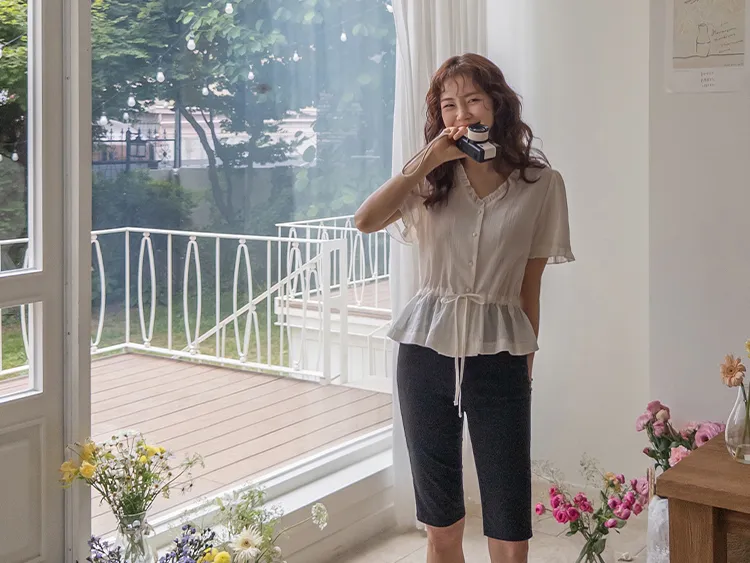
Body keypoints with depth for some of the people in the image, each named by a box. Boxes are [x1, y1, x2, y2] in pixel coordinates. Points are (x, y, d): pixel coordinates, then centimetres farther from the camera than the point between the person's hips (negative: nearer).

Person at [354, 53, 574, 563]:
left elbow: (530, 286, 4)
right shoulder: (431, 178, 5)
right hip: (427, 351, 2)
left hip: (499, 357, -1)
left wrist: (527, 359, 5)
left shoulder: (541, 184, 0)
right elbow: (366, 221, -14)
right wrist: (426, 161, -15)